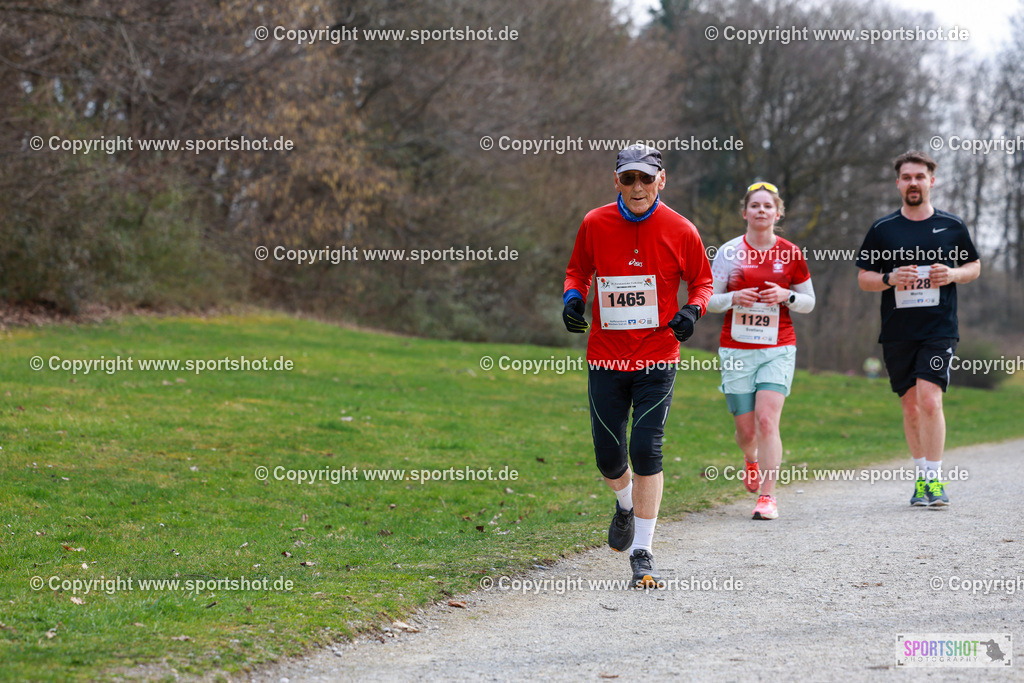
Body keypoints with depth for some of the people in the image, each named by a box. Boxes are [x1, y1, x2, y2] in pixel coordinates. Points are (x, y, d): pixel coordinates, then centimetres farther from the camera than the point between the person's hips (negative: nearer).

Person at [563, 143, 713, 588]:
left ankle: (643, 554, -3)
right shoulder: (594, 225, -2)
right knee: (608, 457, 4)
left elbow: (701, 280, 10)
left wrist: (692, 310, -10)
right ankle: (626, 504, 41)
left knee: (646, 450, -12)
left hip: (657, 358, -2)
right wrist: (573, 298, -6)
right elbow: (578, 270, 15)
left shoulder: (679, 230, -5)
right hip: (605, 359, 2)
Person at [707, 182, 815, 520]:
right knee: (746, 428, 3)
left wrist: (787, 296, -9)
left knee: (767, 420, -15)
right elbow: (707, 300, 5)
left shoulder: (791, 254, 3)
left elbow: (809, 302, 12)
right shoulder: (729, 252, 1)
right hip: (736, 349, 1)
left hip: (778, 348, -1)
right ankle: (752, 458, 41)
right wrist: (734, 298, -14)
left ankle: (767, 497, -10)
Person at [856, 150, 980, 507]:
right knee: (910, 406, 7)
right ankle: (922, 476, 20)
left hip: (940, 330, -2)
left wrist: (953, 274, -6)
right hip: (897, 332, 2)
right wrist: (890, 279, -11)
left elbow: (974, 266, 15)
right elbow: (863, 277, 9)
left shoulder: (952, 226, 5)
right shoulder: (882, 229, 5)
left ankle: (935, 479, -9)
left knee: (929, 399, -16)